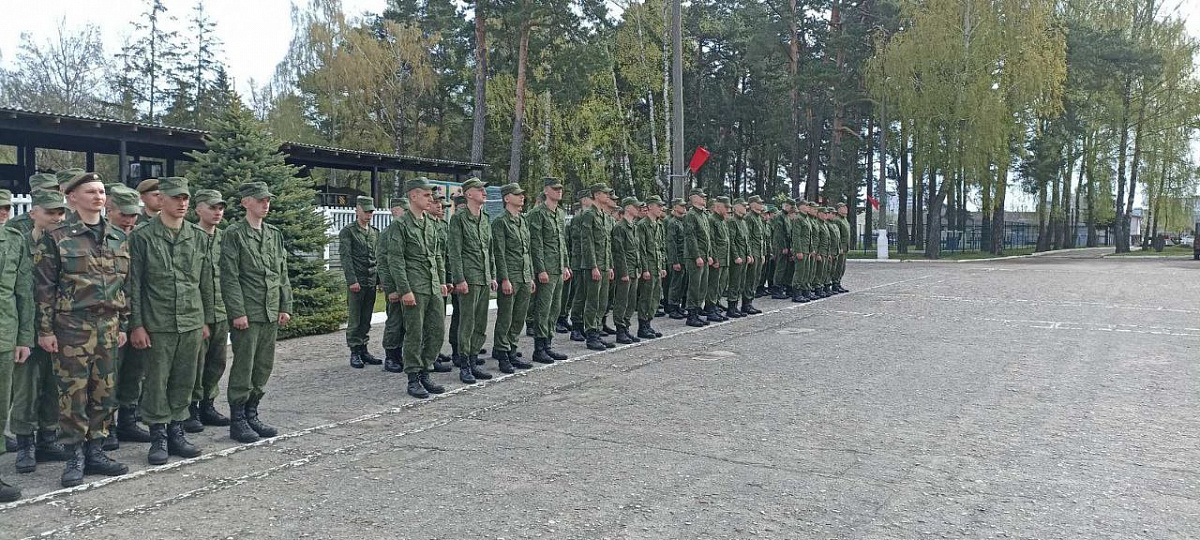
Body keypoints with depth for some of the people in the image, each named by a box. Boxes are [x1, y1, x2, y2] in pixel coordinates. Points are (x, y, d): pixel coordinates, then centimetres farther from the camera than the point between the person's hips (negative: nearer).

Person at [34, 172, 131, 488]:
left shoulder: (118, 238, 11)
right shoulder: (57, 238, -4)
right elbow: (44, 287, -5)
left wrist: (122, 325, 12)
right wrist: (45, 330, -8)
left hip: (108, 327, 5)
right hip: (72, 327, -5)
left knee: (103, 393, 9)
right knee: (73, 394, 0)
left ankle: (95, 451, 21)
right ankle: (74, 457, 10)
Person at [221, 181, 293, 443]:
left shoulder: (275, 234, 13)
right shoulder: (234, 234, -6)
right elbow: (229, 277, -10)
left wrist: (285, 306, 10)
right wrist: (238, 312, -15)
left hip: (271, 313, 6)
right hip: (247, 314, -6)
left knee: (264, 367, 11)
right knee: (243, 367, -1)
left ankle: (252, 414, 23)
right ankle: (237, 421, 9)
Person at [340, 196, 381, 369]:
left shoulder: (375, 232, 16)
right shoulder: (347, 232, -2)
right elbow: (345, 257, -9)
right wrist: (352, 280, -17)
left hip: (371, 283, 5)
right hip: (356, 282, -5)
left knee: (366, 320, 10)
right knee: (355, 320, -1)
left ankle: (364, 350, 17)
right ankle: (354, 353, 4)